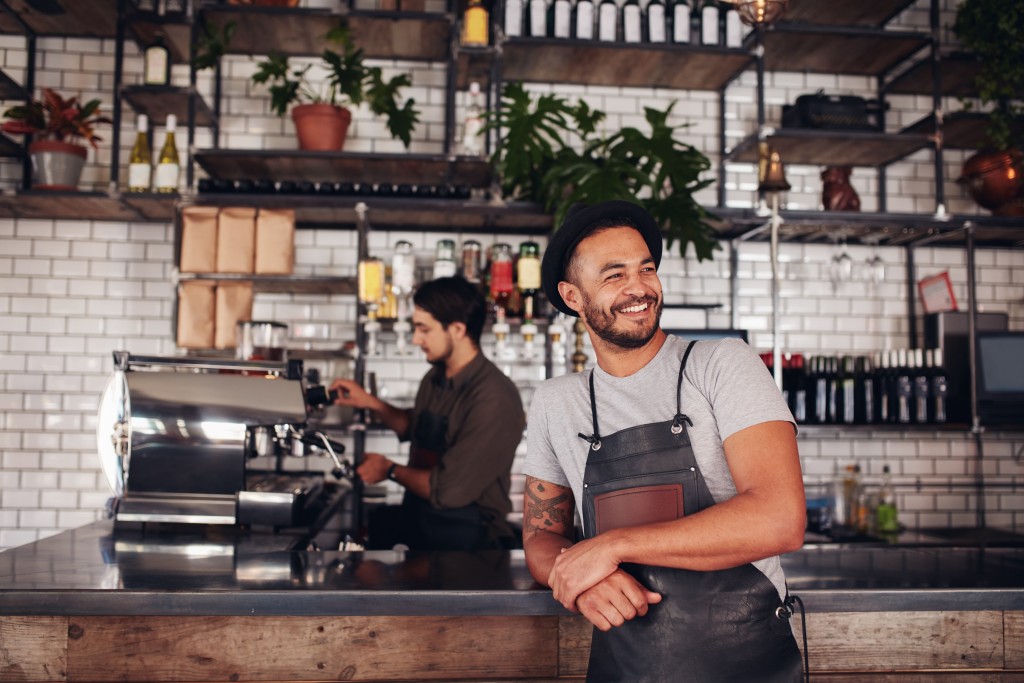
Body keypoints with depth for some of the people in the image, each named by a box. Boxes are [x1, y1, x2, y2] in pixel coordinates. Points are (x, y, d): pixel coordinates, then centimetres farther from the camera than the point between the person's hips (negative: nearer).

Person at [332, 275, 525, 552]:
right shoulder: (435, 379, 4)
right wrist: (371, 403, 9)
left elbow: (447, 490, -22)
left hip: (466, 542, -7)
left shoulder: (493, 399, -22)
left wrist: (390, 471, -5)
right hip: (416, 519, 7)